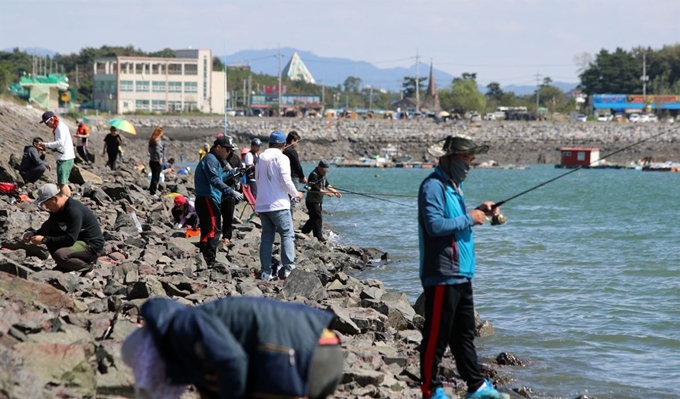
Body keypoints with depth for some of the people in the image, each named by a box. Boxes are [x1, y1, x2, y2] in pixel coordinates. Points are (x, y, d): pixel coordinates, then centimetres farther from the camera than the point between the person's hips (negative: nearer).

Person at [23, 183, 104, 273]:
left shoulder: (74, 211, -26)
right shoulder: (57, 209, 3)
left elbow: (70, 240, -31)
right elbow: (47, 228, 19)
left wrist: (44, 240, -28)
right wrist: (33, 234, -1)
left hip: (92, 247, -10)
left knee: (60, 255, -34)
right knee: (47, 227, -2)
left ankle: (85, 266, -5)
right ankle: (62, 265, 2)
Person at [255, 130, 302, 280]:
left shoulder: (261, 159, 12)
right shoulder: (281, 158, -8)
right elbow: (286, 181, -13)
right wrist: (296, 194, 4)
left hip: (261, 204, 6)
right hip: (278, 204, -6)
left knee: (266, 237, 10)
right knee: (287, 235, -3)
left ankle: (266, 271, 6)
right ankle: (288, 268, -14)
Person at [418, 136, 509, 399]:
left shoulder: (454, 185, 17)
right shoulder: (433, 186, -15)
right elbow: (435, 225, -25)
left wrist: (480, 211, 10)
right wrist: (469, 218, -16)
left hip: (461, 274, 10)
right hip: (442, 275, -10)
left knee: (464, 333, 16)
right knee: (437, 335, -4)